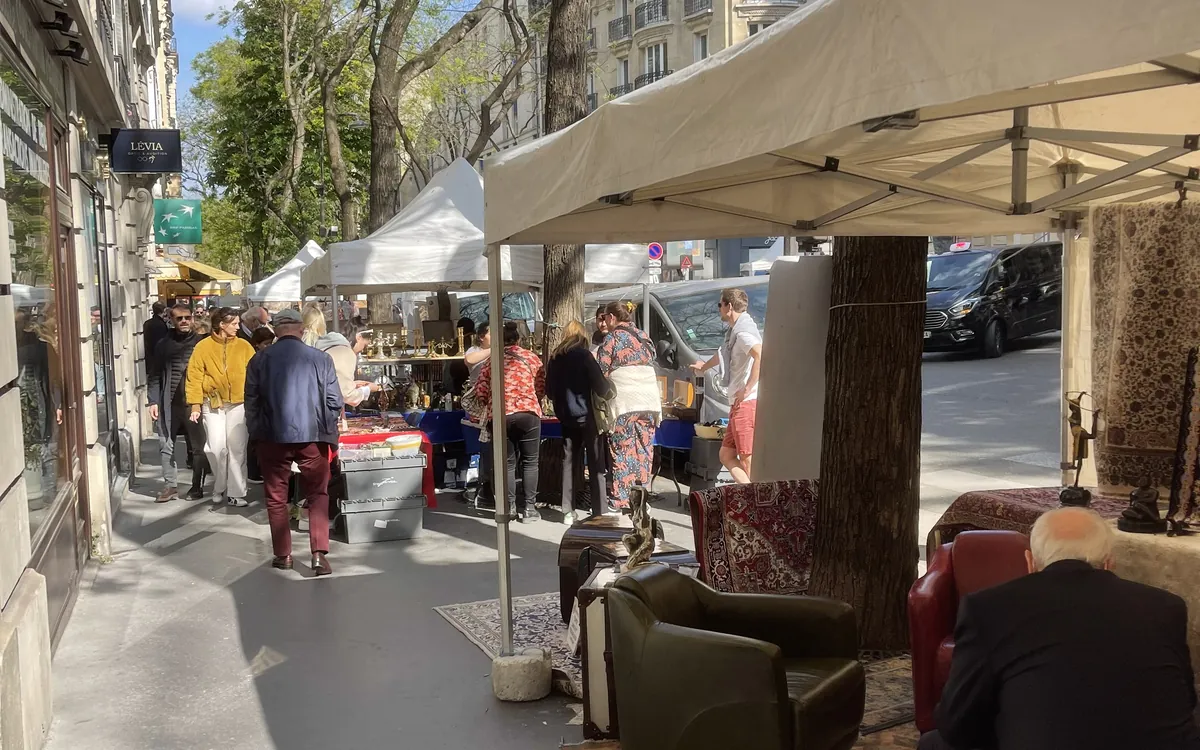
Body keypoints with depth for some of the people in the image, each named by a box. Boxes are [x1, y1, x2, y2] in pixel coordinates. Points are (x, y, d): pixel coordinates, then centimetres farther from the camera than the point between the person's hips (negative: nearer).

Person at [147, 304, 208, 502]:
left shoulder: (201, 343, 1)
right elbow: (155, 376, 10)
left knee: (197, 446, 3)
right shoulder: (164, 345, 8)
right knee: (166, 446, 3)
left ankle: (197, 486, 13)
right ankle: (170, 485, 11)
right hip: (169, 404, 3)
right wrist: (153, 401, 1)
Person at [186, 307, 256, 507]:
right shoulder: (203, 347, -2)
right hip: (212, 404, -1)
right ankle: (219, 488, 20)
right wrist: (195, 404, -7)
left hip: (238, 403, 1)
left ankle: (236, 493, 7)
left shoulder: (244, 346, 1)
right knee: (216, 448, -2)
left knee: (237, 449, 1)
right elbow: (195, 377, -2)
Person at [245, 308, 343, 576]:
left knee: (276, 498, 13)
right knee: (318, 495, 10)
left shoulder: (260, 360, 0)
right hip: (312, 436, -1)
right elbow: (335, 402, -3)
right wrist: (327, 430, 11)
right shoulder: (321, 359, -4)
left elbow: (251, 401, 3)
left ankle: (283, 555, 20)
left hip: (273, 436, 1)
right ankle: (319, 554, 0)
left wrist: (256, 432, 15)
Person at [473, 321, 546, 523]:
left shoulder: (492, 361, 9)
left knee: (508, 463, 11)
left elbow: (480, 391, 4)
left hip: (500, 416, 1)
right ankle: (528, 508, 8)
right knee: (530, 462, 8)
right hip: (528, 413, -1)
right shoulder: (531, 357, 6)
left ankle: (507, 508, 12)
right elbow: (542, 387, 6)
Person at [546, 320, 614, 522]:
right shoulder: (583, 355, -9)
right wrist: (609, 391, 7)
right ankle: (600, 511, 1)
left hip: (566, 417, 5)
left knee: (569, 462, 10)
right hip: (586, 414, -5)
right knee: (596, 464, 1)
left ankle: (568, 511, 9)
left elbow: (549, 390, 13)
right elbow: (600, 386, -13)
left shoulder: (555, 358, 6)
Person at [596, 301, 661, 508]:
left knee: (622, 452, -2)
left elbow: (601, 370, -4)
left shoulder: (613, 337, -1)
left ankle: (621, 501, -2)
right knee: (643, 451, 9)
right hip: (649, 399, 6)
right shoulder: (643, 337, 17)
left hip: (625, 401, -6)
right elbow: (650, 362, 17)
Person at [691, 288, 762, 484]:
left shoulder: (744, 330, -12)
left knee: (748, 460, -11)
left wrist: (747, 388, -25)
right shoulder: (734, 330, 21)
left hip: (747, 402, -11)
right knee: (726, 455, 12)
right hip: (739, 404, 11)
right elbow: (723, 354, 43)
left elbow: (761, 355, -31)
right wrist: (704, 366, 61)